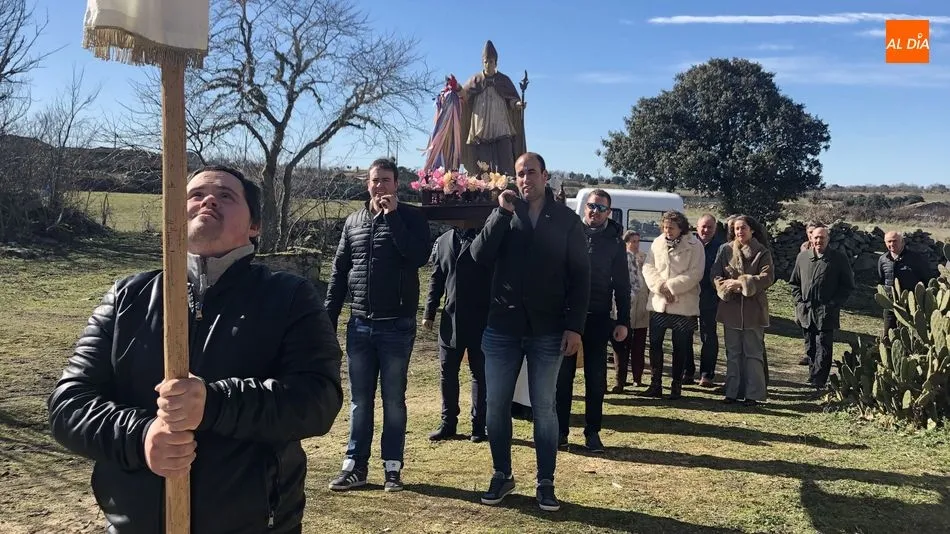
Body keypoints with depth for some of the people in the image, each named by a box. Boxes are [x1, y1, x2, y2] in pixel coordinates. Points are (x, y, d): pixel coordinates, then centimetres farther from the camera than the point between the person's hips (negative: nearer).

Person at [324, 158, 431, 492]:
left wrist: (393, 216, -17)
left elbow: (419, 256, -19)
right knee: (359, 400, 10)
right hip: (359, 325, 3)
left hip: (397, 326, -3)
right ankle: (355, 466, 18)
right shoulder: (353, 221, 10)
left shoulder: (411, 217, -1)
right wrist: (329, 318, 7)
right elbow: (339, 271, 11)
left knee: (393, 400, 6)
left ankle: (392, 467, 15)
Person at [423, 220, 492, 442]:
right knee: (447, 373, 8)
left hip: (480, 320, -4)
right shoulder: (443, 241, 10)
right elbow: (436, 279, 12)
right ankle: (448, 424, 20)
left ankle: (479, 425, 15)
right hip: (450, 319, 4)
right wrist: (429, 313, 7)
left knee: (480, 373, 6)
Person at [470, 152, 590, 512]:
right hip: (502, 327, 2)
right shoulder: (503, 215, 7)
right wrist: (503, 213, -15)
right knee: (496, 406, 7)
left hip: (547, 331, -2)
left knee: (544, 409, 5)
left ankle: (545, 482, 16)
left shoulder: (567, 220, 2)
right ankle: (502, 475, 23)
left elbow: (580, 276, 0)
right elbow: (480, 256, -7)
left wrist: (575, 326, -8)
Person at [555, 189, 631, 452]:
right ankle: (560, 430, 14)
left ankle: (592, 432, 15)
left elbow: (622, 285, 7)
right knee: (563, 376, 5)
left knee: (596, 378, 5)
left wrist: (623, 321, 2)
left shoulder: (614, 242, 5)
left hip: (598, 318, 1)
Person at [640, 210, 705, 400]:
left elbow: (695, 273, -11)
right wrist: (660, 286, -12)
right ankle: (655, 384, 14)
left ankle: (676, 386, 15)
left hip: (684, 304, -4)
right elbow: (648, 267, 4)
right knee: (655, 344, 4)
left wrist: (671, 286, -15)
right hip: (658, 302, 4)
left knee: (680, 347, 4)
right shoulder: (657, 243, 7)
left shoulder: (694, 245, -5)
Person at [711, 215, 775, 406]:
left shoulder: (762, 252, 0)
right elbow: (716, 275, 2)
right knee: (733, 353, 9)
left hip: (754, 309, -2)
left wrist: (742, 283, -18)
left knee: (753, 352, 1)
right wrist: (727, 286, -16)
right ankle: (732, 392, 15)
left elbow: (767, 277, -10)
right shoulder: (725, 250, 6)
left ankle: (753, 394, 6)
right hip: (730, 308, 3)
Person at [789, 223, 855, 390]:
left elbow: (848, 286, 1)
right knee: (810, 349, 11)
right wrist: (799, 301, 4)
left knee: (823, 350, -5)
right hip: (805, 312, 4)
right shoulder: (802, 256, 9)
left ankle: (817, 382, -3)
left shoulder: (839, 259, -3)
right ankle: (818, 379, 22)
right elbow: (794, 282, 17)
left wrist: (834, 305, -9)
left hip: (827, 314, -4)